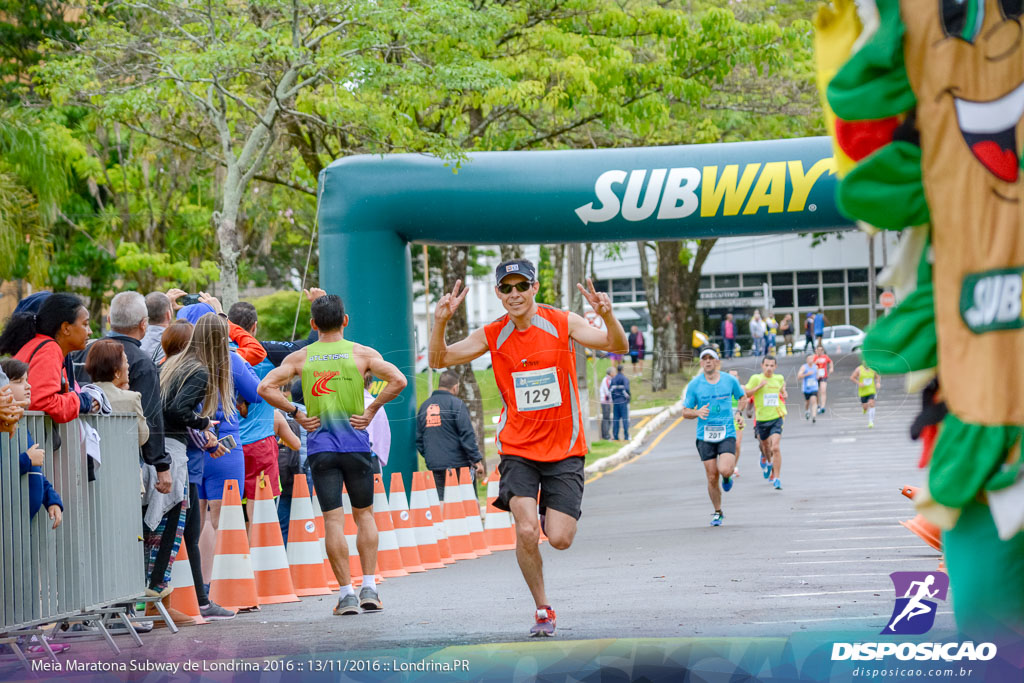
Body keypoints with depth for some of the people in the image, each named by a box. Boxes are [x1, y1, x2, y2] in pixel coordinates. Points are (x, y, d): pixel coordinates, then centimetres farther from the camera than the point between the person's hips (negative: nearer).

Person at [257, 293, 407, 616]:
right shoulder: (361, 353, 1)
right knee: (364, 514, 12)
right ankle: (369, 587, 7)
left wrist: (296, 413, 1)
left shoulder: (300, 357, 4)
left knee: (333, 519, 0)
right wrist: (370, 410, -3)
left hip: (320, 446, 0)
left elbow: (266, 388, -5)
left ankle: (346, 593, -3)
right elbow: (398, 380, -11)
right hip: (356, 443, 0)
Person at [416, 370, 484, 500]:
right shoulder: (456, 404, -9)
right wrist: (477, 460, -11)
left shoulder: (424, 406, 10)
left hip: (434, 465, 5)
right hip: (457, 464, -5)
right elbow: (467, 435, -14)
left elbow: (418, 439, 14)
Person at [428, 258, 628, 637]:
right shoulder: (492, 335, -1)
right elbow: (439, 360, 0)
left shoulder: (562, 323, -5)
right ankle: (543, 610, 2)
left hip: (564, 449, 0)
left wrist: (607, 316, -33)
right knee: (526, 532, -18)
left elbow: (617, 346, -12)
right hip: (518, 449, 0)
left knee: (560, 539, -8)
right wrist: (440, 322, -19)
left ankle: (552, 514, 30)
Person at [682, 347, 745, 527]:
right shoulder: (694, 384, -1)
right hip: (705, 436, 1)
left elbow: (742, 396, 20)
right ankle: (718, 513, 20)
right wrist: (697, 412, -19)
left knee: (724, 470, -22)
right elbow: (685, 412, 2)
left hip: (727, 434, -1)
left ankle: (727, 478, 16)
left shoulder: (730, 380, 1)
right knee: (712, 478, 1)